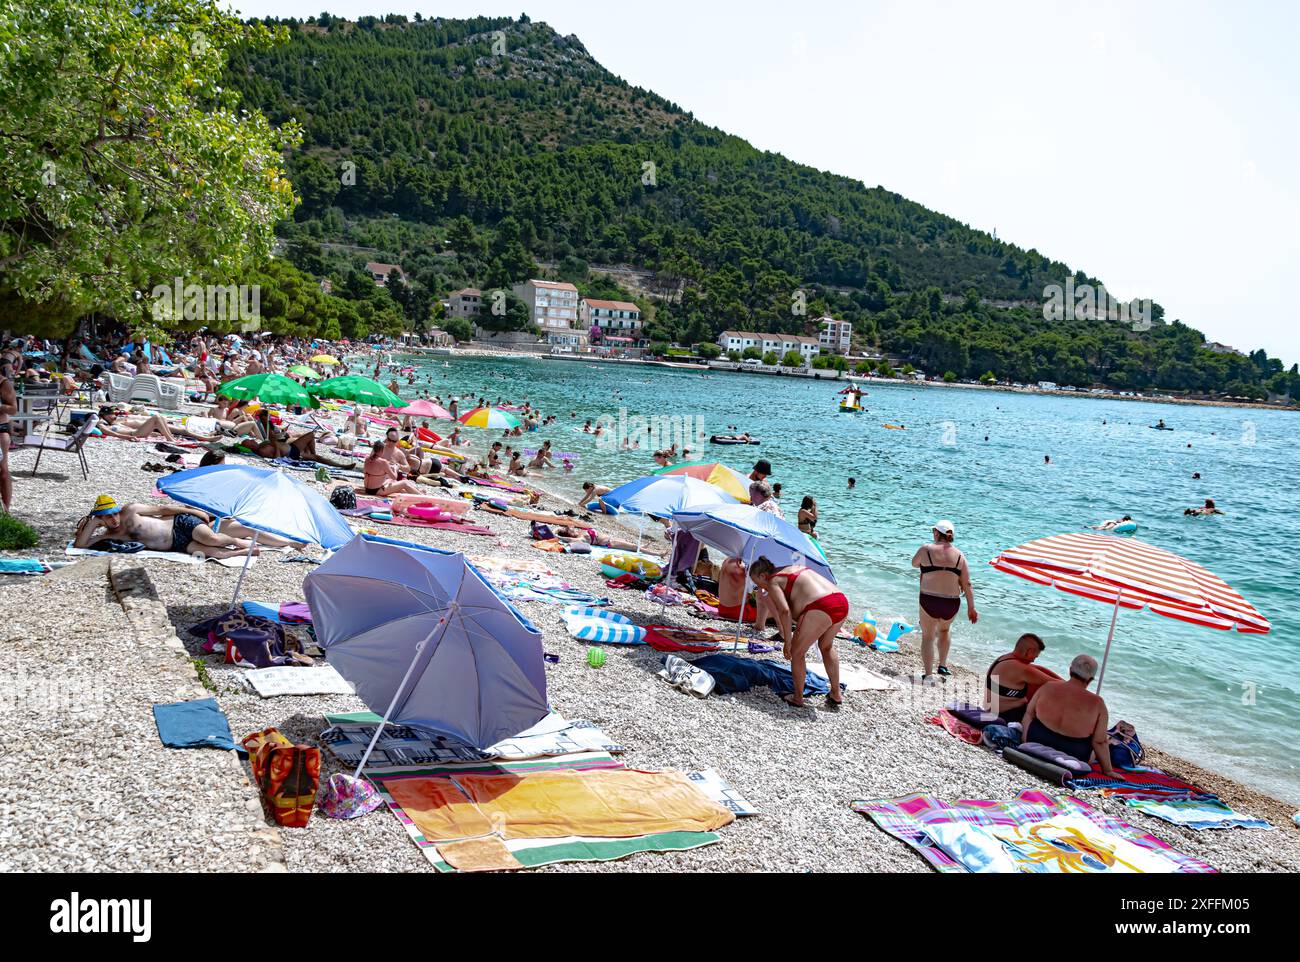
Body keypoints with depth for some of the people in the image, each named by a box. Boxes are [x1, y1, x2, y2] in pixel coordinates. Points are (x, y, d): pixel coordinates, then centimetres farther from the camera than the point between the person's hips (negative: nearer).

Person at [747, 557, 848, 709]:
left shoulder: (773, 582, 5)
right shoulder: (795, 568, 29)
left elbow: (785, 610, -9)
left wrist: (787, 641, -4)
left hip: (820, 608, -8)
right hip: (842, 601, 8)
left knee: (796, 652, 11)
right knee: (826, 646, 30)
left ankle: (797, 698, 21)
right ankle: (836, 695, 34)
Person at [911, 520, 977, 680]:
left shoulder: (926, 550, -7)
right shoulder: (959, 556, 0)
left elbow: (914, 563, 14)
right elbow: (967, 585, 1)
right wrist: (971, 608, 7)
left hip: (929, 601, -3)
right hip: (952, 603, 3)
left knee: (928, 636, 11)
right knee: (944, 630, 30)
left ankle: (928, 674, 7)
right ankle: (943, 665, 34)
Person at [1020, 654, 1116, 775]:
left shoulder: (1048, 687, -10)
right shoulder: (1097, 703, -17)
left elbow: (1029, 715, 0)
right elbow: (1099, 742, -11)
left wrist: (1024, 743, 12)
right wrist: (1108, 771, 2)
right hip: (1074, 757, -2)